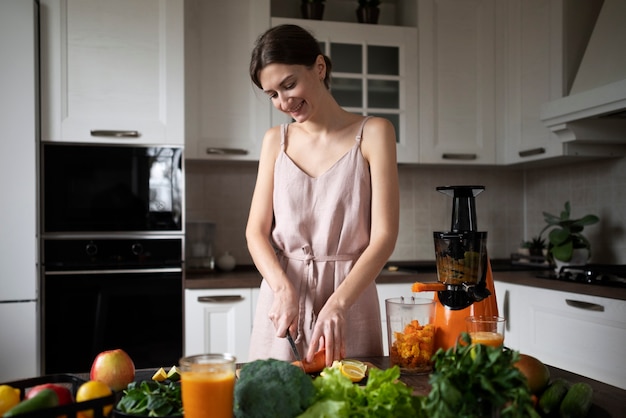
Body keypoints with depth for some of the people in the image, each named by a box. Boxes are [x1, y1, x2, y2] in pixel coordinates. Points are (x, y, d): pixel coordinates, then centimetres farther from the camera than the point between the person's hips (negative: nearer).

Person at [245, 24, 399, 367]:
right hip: (282, 294, 3)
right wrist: (284, 289, -16)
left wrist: (337, 303, -22)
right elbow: (256, 230, 2)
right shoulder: (276, 141, 8)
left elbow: (384, 235, -10)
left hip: (349, 297, -2)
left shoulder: (372, 133, -3)